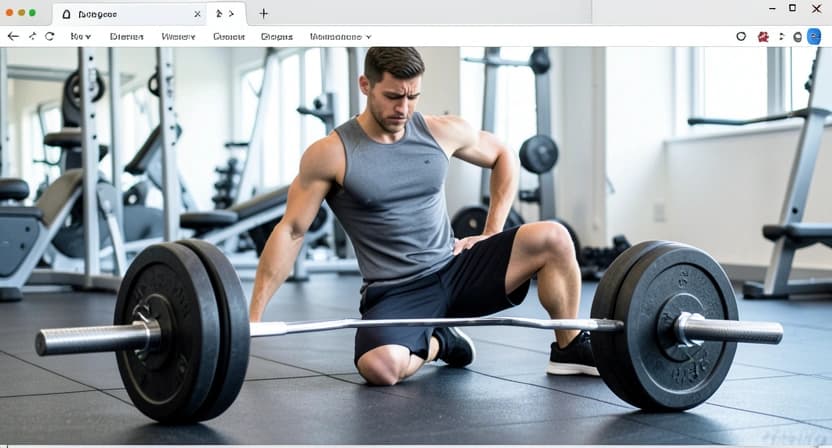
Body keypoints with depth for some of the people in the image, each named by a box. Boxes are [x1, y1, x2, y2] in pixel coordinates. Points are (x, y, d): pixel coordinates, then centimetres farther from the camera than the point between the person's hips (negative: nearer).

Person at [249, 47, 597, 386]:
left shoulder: (443, 132, 0)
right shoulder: (330, 154, -10)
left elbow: (502, 156, 18)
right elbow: (290, 231, -8)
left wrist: (492, 235, 8)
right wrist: (253, 316, -13)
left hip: (456, 269, 3)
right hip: (395, 294, -3)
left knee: (553, 238, -16)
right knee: (378, 366, -35)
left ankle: (569, 348, 6)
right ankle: (436, 343, 3)